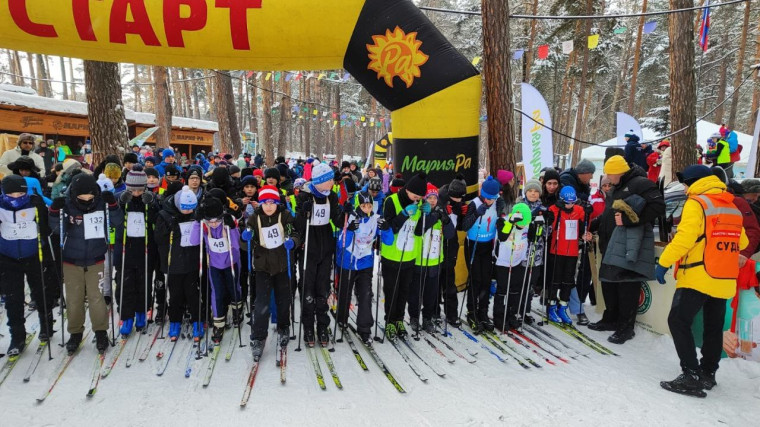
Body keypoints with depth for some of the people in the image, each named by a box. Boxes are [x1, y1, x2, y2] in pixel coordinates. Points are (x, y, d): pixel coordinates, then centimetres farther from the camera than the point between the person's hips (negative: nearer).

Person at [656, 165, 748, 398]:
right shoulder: (732, 206, 14)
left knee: (678, 321, -5)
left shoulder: (696, 203, -10)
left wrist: (663, 263, -15)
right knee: (713, 327, 15)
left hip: (698, 277, -8)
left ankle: (692, 377, -8)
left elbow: (684, 238, -20)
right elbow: (741, 242, 20)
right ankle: (707, 374, 24)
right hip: (724, 280, 8)